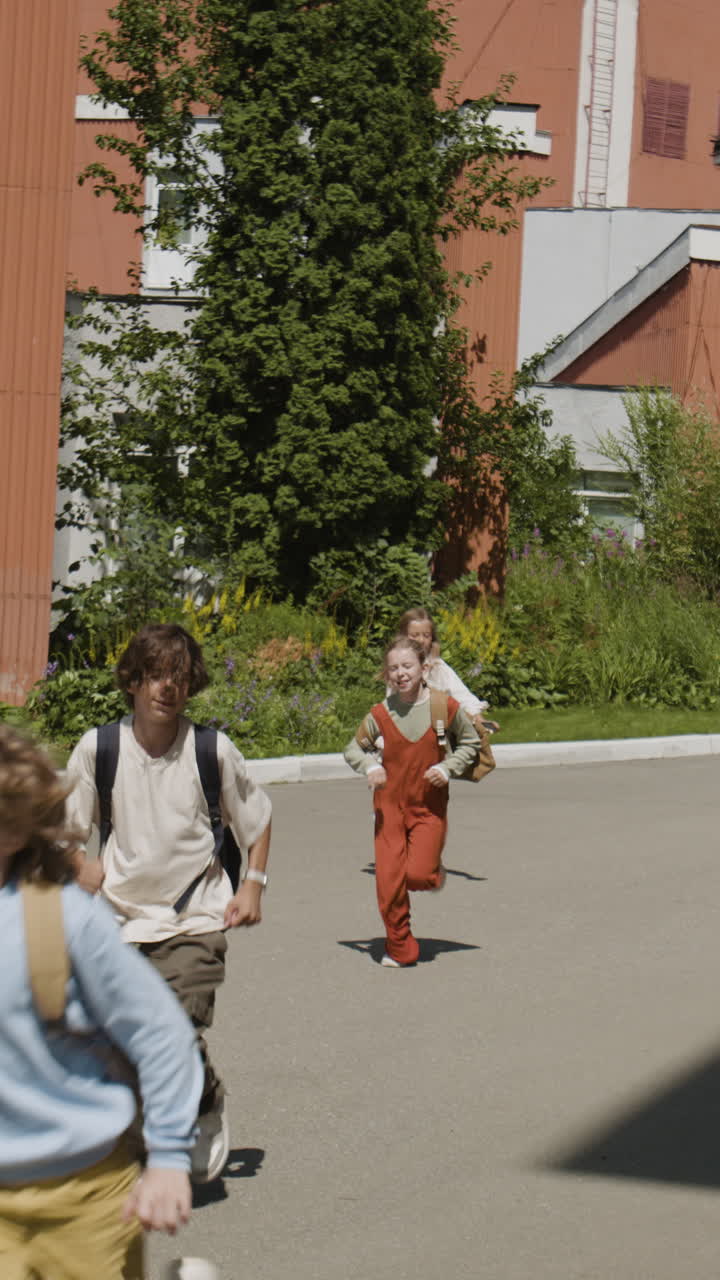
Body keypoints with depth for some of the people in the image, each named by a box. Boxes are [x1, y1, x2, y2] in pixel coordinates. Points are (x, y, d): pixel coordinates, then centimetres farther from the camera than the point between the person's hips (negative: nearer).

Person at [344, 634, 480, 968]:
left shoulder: (445, 708, -7)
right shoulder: (381, 713, -4)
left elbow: (470, 743, 9)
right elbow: (354, 748, 10)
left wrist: (447, 768, -7)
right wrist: (370, 766, -11)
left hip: (429, 806, -1)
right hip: (390, 804, 1)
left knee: (418, 875, -15)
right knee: (389, 881, -5)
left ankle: (434, 872, 23)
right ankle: (399, 949, 12)